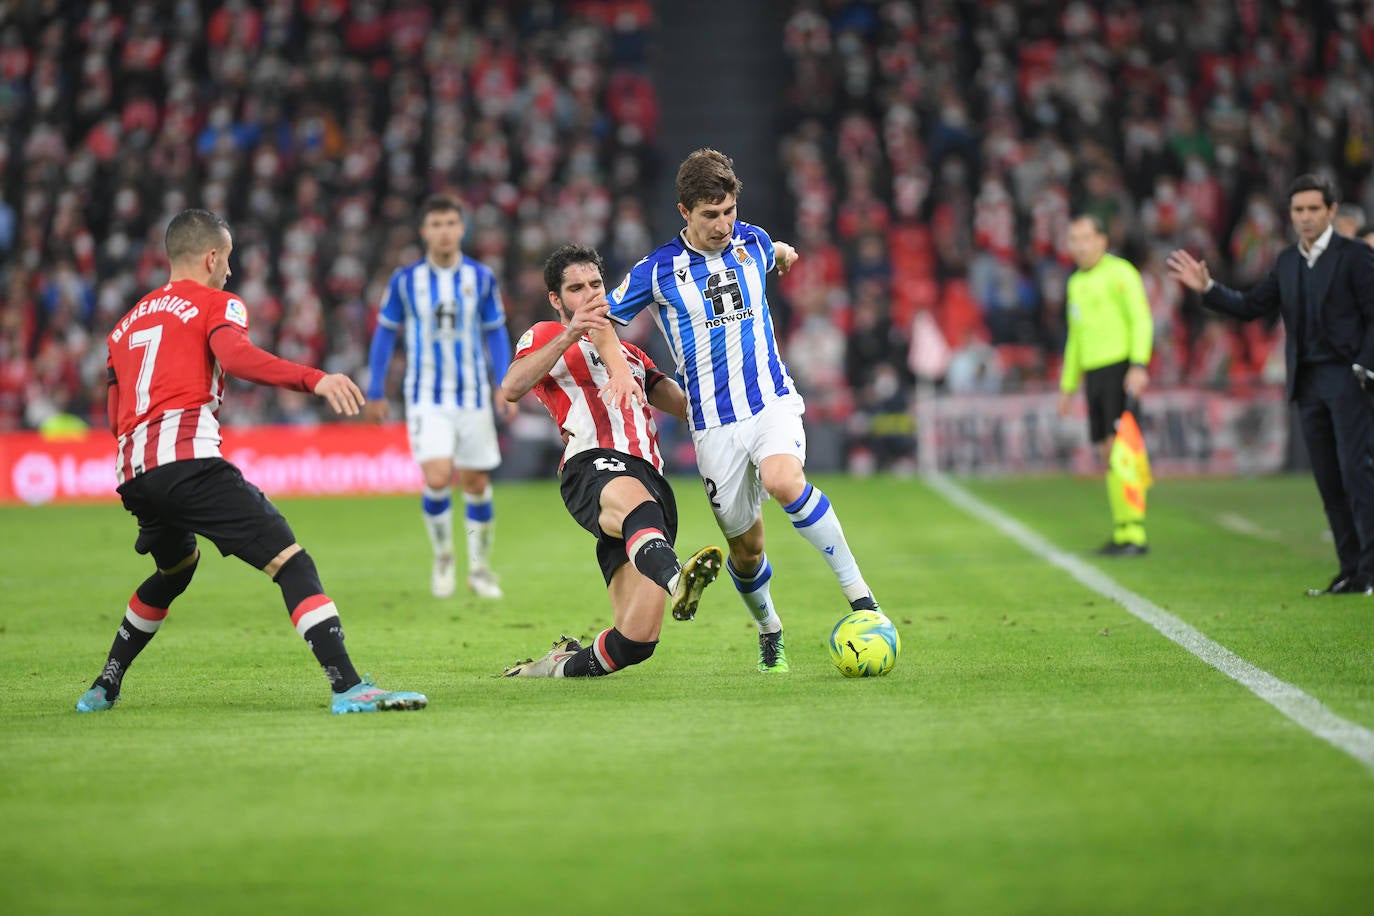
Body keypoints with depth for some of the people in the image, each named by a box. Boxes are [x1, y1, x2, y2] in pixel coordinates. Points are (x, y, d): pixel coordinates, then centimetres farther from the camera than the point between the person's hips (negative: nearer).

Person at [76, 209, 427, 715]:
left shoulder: (128, 322, 28)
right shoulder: (216, 303, 9)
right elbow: (235, 355, -14)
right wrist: (315, 379, -25)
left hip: (131, 474, 7)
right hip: (188, 459, -7)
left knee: (176, 569, 34)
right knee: (290, 560, -12)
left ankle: (104, 687, 38)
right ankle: (348, 687, -28)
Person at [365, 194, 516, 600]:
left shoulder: (481, 277, 0)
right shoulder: (405, 280, -3)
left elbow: (495, 334, 8)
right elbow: (385, 333, 6)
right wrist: (375, 393, 6)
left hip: (473, 396, 2)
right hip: (426, 398, -2)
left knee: (476, 484, 6)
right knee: (437, 480, -17)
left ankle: (479, 567, 25)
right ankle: (442, 555, 8)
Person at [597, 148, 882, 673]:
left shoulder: (752, 242, 6)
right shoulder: (659, 270, -4)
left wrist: (784, 254, 21)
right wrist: (618, 368, -7)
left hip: (772, 402, 0)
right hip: (713, 423, 0)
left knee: (783, 481, -32)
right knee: (744, 547, 3)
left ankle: (859, 594, -26)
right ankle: (769, 631, 30)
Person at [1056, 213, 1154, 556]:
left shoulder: (1119, 272, -6)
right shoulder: (1077, 283, 18)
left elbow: (1141, 320, -14)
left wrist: (1139, 366, -26)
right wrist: (1068, 386, 24)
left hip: (1121, 369, -8)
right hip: (1093, 374, 8)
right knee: (1107, 455, 6)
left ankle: (1135, 535, -17)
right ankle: (1121, 533, 10)